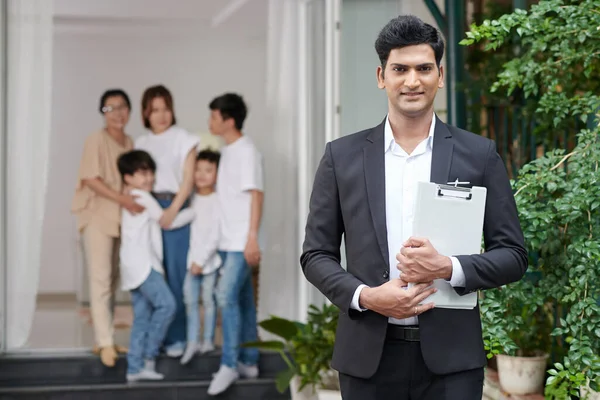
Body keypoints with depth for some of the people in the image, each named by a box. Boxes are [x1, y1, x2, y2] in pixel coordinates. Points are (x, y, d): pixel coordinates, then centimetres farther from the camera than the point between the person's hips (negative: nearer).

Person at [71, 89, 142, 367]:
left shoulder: (129, 142, 9)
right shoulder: (96, 140, -10)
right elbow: (91, 179, -17)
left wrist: (131, 203, 1)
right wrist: (123, 199, -24)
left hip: (121, 217, 7)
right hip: (97, 216, -7)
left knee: (112, 280, 9)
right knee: (101, 279, -10)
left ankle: (104, 340, 16)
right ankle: (105, 343, -9)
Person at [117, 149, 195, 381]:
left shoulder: (130, 199, 24)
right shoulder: (142, 197, -3)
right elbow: (169, 221, 0)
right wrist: (194, 212, 10)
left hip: (137, 266, 10)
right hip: (142, 264, -10)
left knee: (142, 317, 5)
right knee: (166, 304, -17)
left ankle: (135, 367, 2)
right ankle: (148, 355, -14)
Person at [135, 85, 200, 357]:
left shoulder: (183, 138, 3)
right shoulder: (141, 143, 15)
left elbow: (188, 179, -3)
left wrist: (173, 209, -14)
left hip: (174, 209, -3)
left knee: (175, 273, -5)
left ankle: (176, 337, 2)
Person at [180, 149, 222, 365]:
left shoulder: (217, 202, -11)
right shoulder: (192, 199, 6)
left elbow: (216, 236, -14)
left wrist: (202, 260, -14)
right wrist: (193, 259, 3)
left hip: (210, 259, -5)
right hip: (192, 258, 5)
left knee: (208, 299, 3)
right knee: (190, 298, 3)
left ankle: (208, 340, 15)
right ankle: (192, 341, 8)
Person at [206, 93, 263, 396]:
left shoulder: (247, 151, -12)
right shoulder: (227, 151, 13)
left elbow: (256, 195, -15)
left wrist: (252, 238, -20)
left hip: (242, 241, -9)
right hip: (228, 240, 9)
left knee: (227, 295, -14)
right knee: (242, 300, 11)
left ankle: (229, 365, -8)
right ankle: (248, 362, 17)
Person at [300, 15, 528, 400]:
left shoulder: (479, 155, 3)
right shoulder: (343, 156, 5)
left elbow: (513, 255, 3)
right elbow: (316, 254, 6)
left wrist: (447, 267, -14)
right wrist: (365, 296, -11)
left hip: (450, 355, -1)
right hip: (369, 356, 1)